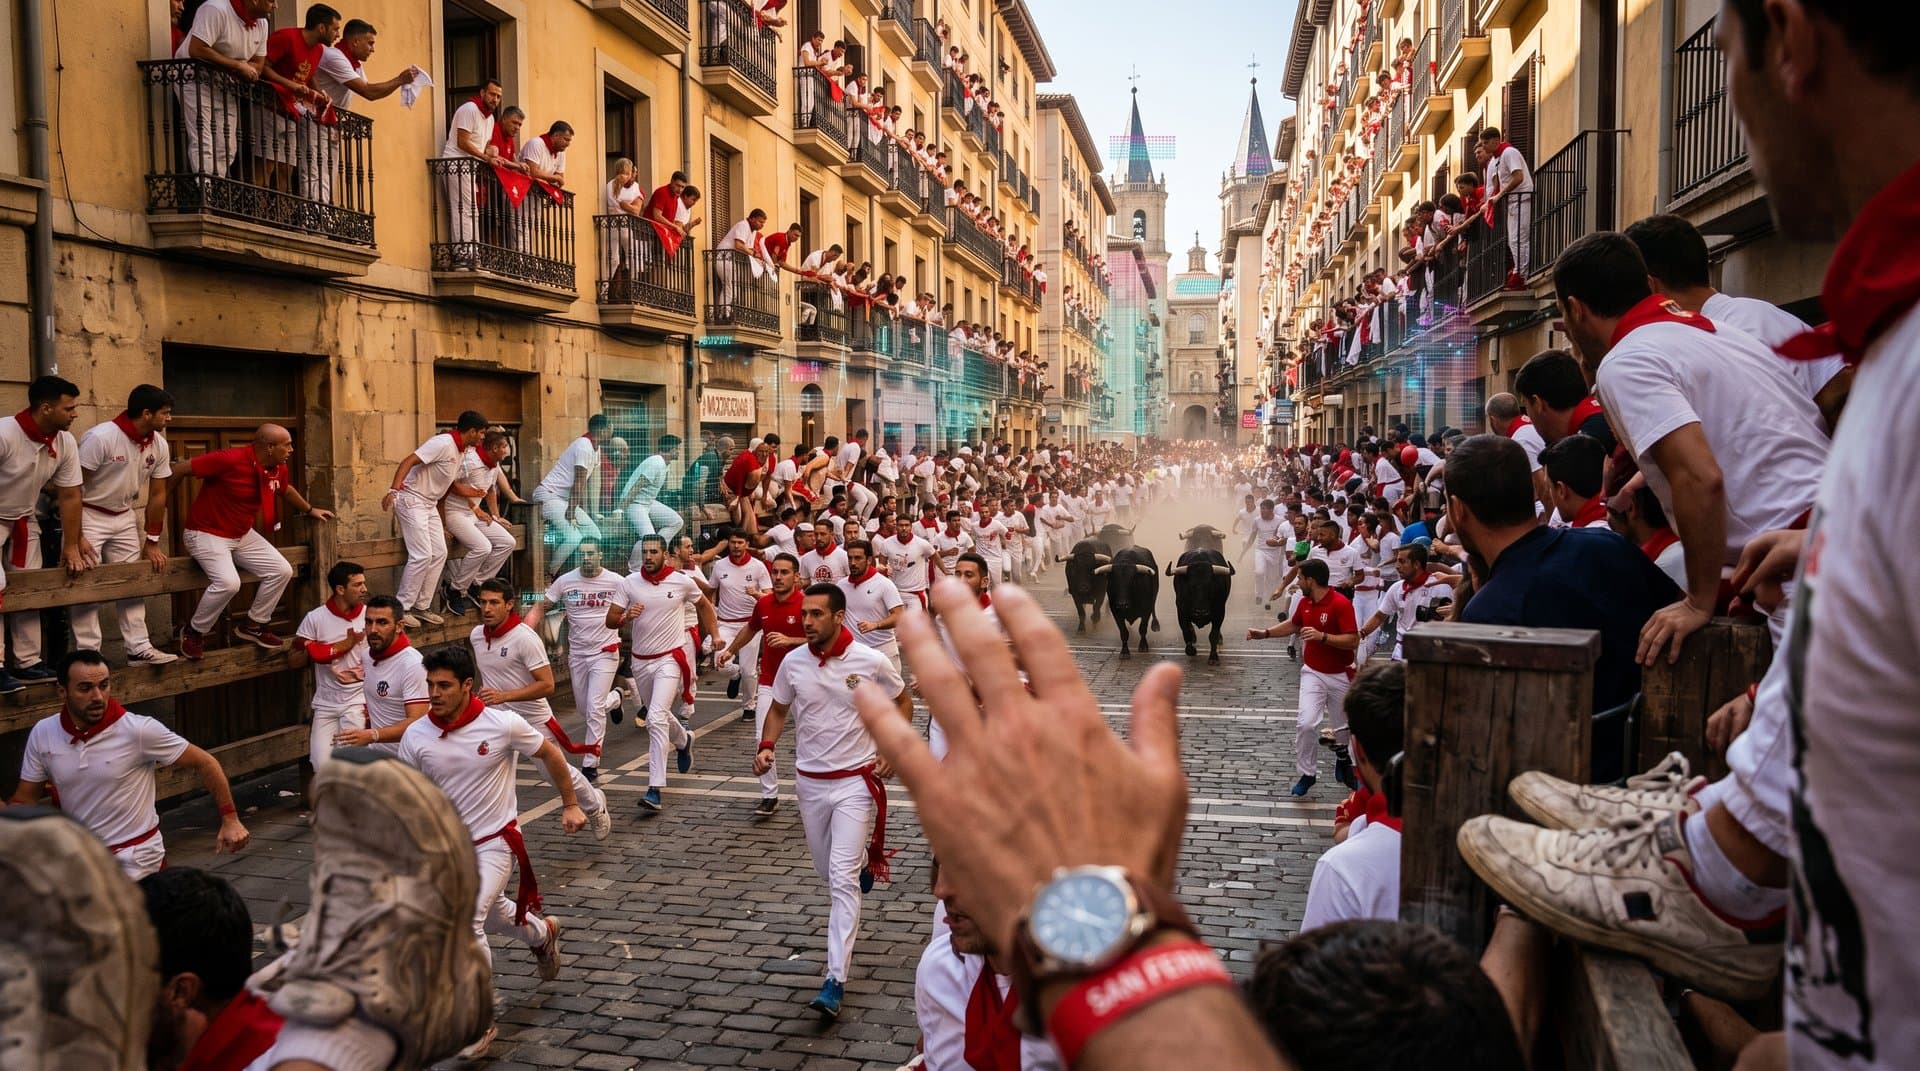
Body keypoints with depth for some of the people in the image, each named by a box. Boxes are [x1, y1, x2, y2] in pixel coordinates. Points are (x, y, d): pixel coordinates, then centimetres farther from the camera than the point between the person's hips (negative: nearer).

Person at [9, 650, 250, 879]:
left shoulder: (139, 730, -17)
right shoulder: (42, 734, -5)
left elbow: (205, 763, -10)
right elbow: (23, 801, 5)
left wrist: (229, 819, -15)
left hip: (135, 858, -4)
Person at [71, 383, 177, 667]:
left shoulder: (159, 446, -5)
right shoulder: (100, 437, -23)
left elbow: (157, 495, 4)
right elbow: (73, 487, -20)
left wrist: (152, 542, 5)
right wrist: (76, 537, -22)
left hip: (125, 517, 6)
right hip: (89, 516, -6)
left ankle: (139, 649, 10)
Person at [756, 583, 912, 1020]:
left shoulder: (872, 662, -12)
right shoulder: (793, 664, -4)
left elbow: (902, 702, 4)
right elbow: (779, 708, 12)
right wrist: (766, 746, -6)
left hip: (855, 780, -4)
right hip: (810, 781, 4)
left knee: (842, 879, -12)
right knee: (827, 870, 18)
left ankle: (835, 981, -11)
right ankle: (863, 867, 55)